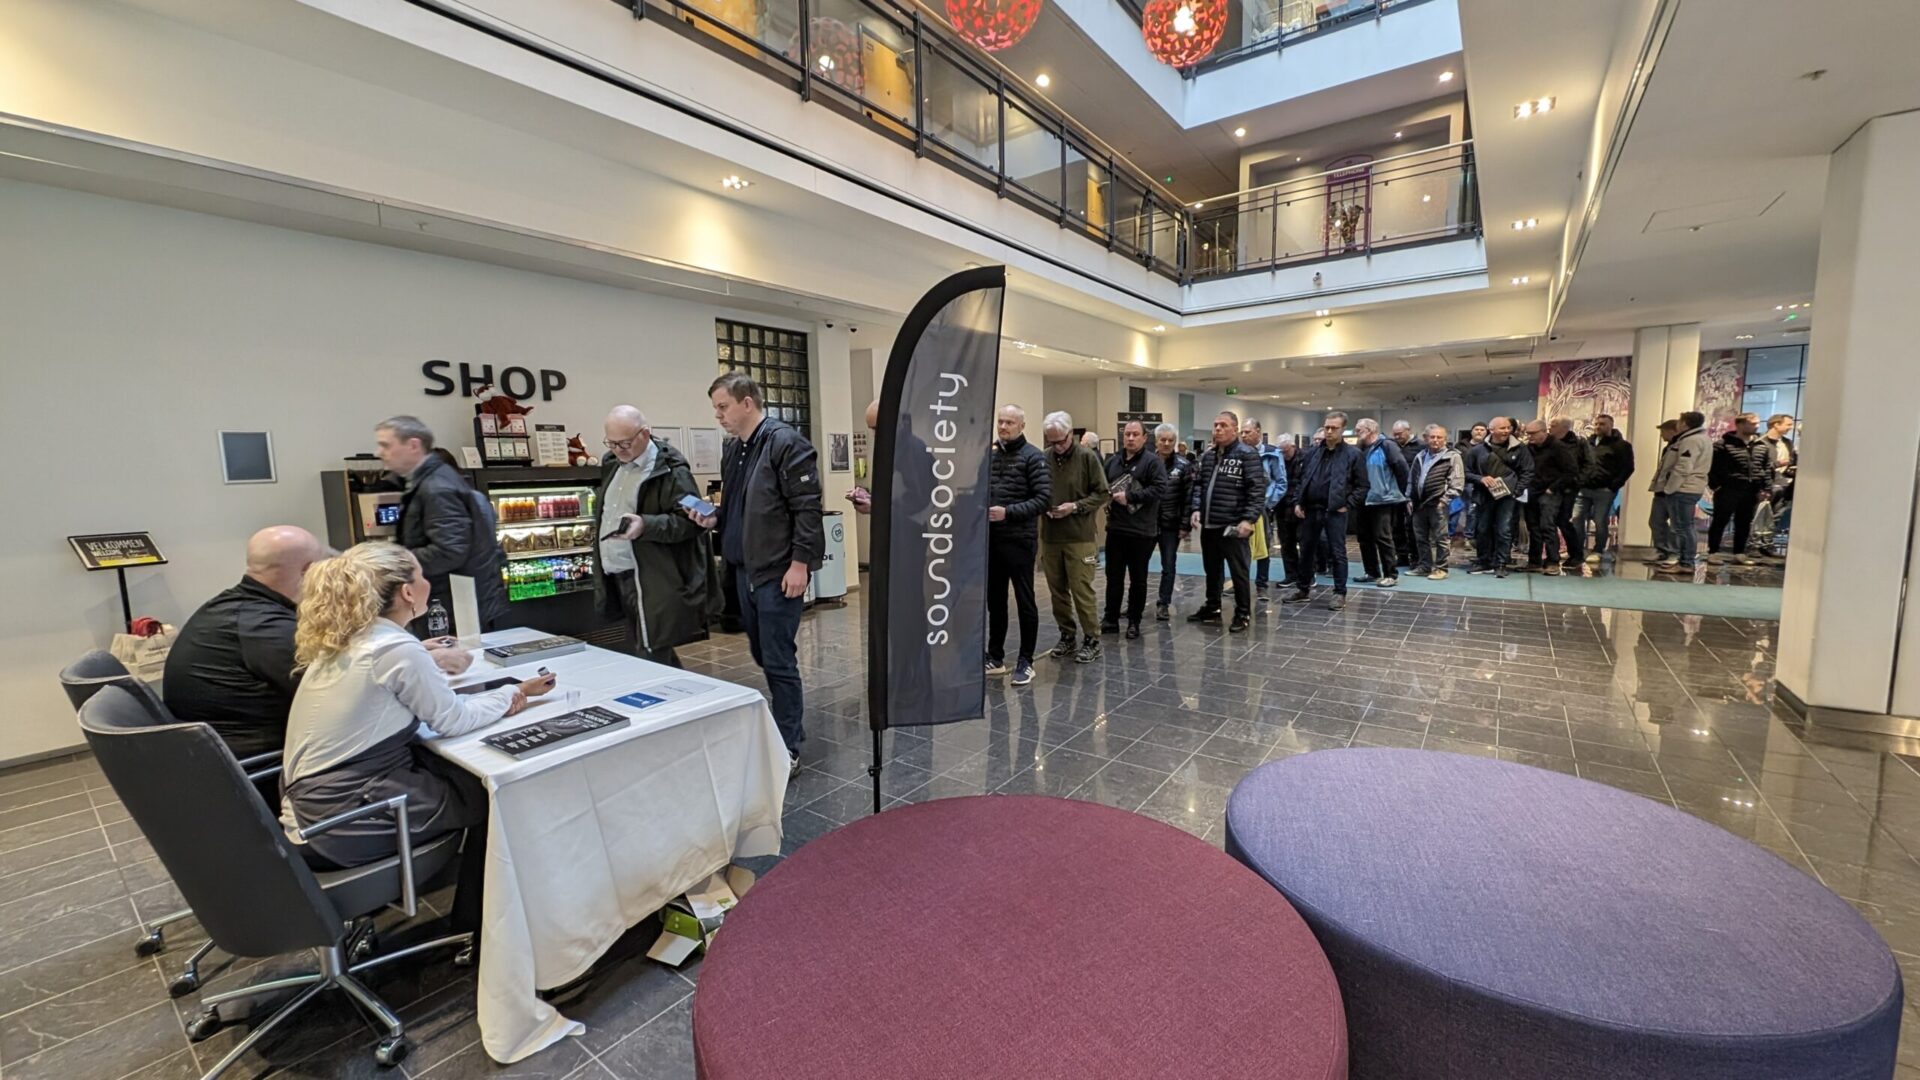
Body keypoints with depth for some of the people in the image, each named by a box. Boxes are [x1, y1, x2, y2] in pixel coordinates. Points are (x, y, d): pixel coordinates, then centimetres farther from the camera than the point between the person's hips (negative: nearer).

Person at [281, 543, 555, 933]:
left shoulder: (343, 642, 5)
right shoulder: (397, 648, -23)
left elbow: (434, 702, 10)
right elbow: (453, 719, -13)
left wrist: (509, 692, 8)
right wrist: (508, 695, 3)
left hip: (317, 810, 8)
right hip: (346, 824, -8)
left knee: (461, 771, 17)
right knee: (490, 792, 5)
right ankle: (474, 920, 23)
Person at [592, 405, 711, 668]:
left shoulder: (670, 469, -13)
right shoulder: (611, 463, 13)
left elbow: (689, 520, -19)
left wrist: (645, 525, -30)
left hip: (655, 581, -8)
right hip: (618, 576, 8)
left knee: (651, 658, -5)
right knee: (657, 654, 18)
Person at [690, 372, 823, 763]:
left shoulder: (786, 443, -13)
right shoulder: (732, 450, 13)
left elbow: (807, 508, -17)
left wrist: (799, 563, -19)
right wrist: (715, 519, 3)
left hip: (778, 572, -9)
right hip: (744, 570, 9)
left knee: (778, 660, -2)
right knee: (762, 654, 17)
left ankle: (787, 748, 12)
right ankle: (791, 722, 35)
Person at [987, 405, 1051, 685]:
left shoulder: (1033, 457, -6)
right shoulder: (990, 454, 11)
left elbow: (1044, 499, -13)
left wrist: (1008, 512, -22)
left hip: (1019, 541, -6)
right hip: (991, 541, 6)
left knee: (1024, 602, 3)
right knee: (994, 601, 13)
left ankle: (1025, 661, 14)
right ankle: (995, 657, 25)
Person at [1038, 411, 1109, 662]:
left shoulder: (1087, 457, -5)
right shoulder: (1044, 458, 2)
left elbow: (1101, 493, -3)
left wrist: (1075, 506, -15)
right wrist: (1043, 506, -7)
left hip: (1079, 536, -4)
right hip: (1050, 536, 4)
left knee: (1081, 589, 0)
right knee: (1057, 590, 11)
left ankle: (1091, 639, 14)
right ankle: (1067, 635, 26)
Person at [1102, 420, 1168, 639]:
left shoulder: (1152, 461, -6)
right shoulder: (1113, 460, 11)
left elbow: (1160, 489, -16)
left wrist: (1130, 497, -18)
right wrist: (1106, 495, -4)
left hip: (1142, 531, -4)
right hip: (1115, 528, 5)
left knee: (1138, 579, 7)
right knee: (1113, 577, 10)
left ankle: (1134, 622, 18)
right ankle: (1110, 619, 21)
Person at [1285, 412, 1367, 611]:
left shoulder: (1353, 453, -3)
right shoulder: (1312, 451, 9)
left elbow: (1362, 485, -3)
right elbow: (1301, 478, 14)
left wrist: (1348, 505, -10)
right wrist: (1298, 502, 5)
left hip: (1335, 511, -4)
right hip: (1310, 509, 5)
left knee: (1337, 553, 2)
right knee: (1306, 550, 12)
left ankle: (1340, 593, 11)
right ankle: (1303, 589, 24)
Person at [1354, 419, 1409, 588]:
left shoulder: (1386, 446, -10)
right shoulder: (1362, 450, 12)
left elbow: (1402, 468, -13)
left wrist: (1399, 492, -6)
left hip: (1383, 500, -8)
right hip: (1366, 501, 8)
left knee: (1383, 537, -5)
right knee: (1365, 537, 10)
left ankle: (1391, 575, 4)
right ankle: (1372, 572, 21)